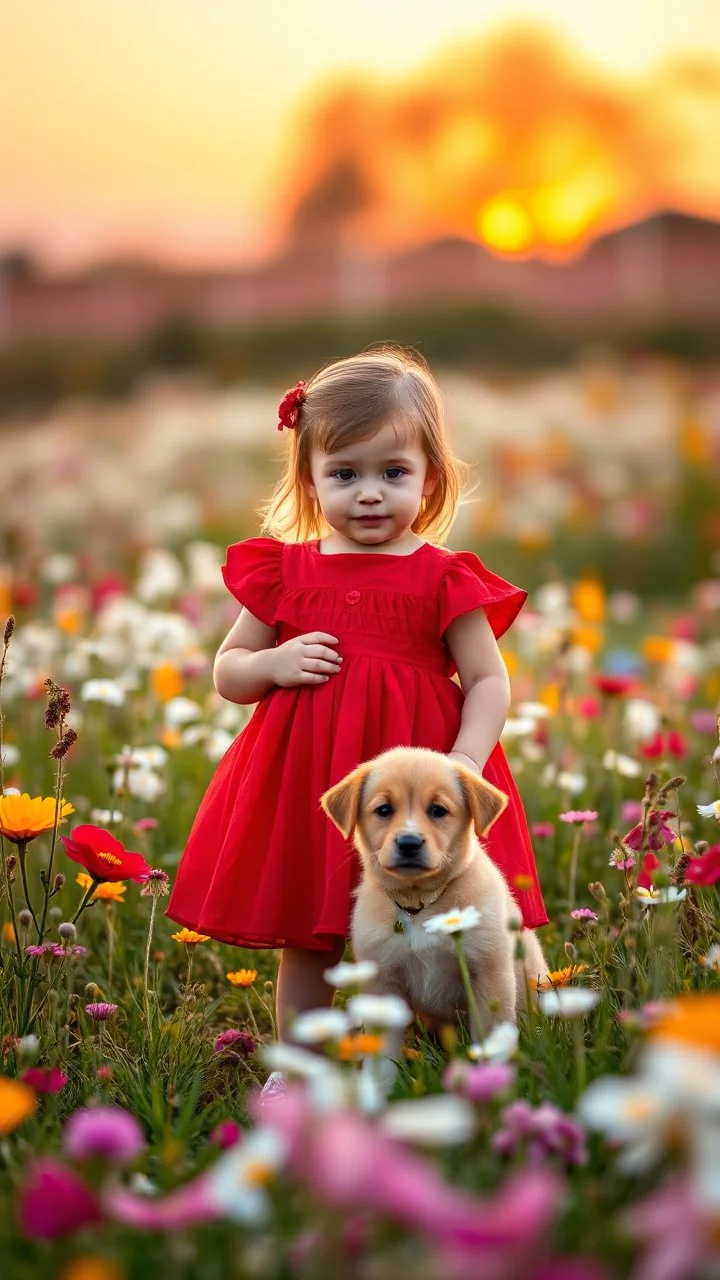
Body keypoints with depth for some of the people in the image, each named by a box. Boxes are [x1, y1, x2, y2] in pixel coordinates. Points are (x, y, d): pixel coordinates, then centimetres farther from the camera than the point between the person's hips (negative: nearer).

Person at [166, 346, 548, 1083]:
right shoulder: (284, 572, 5)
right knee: (304, 951, 12)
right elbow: (228, 671, 12)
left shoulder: (444, 579, -2)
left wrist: (466, 763, -17)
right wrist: (275, 665, -10)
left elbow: (488, 681, -2)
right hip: (304, 787, 2)